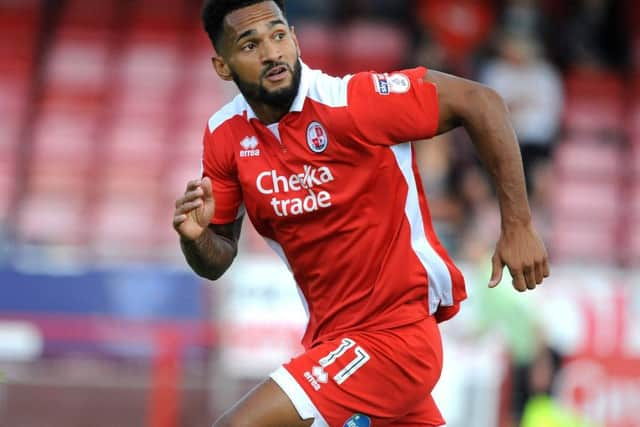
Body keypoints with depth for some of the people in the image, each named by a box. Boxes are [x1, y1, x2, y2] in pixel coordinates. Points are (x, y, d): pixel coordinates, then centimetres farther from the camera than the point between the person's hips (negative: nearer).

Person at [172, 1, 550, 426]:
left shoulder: (352, 100, -19)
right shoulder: (225, 135, 0)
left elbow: (480, 102, -15)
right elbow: (218, 260, 8)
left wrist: (518, 225, -16)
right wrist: (197, 238, -16)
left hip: (394, 335, -7)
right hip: (330, 337, 7)